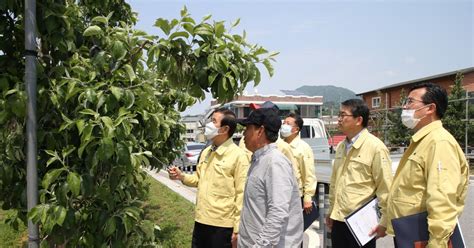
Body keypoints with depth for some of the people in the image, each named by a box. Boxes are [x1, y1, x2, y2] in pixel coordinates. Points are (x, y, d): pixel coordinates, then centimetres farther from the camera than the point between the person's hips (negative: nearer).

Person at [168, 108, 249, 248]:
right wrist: (182, 177, 1)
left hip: (222, 225, -7)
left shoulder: (238, 156, -14)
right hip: (201, 221, 7)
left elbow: (241, 195, -14)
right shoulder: (206, 152, 9)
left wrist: (238, 229, -14)